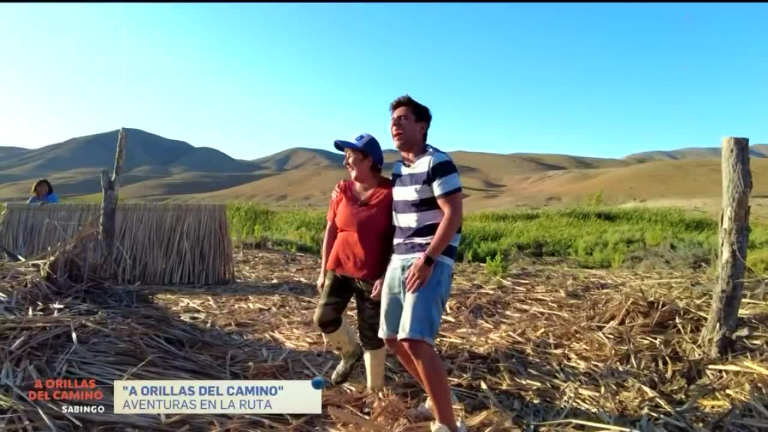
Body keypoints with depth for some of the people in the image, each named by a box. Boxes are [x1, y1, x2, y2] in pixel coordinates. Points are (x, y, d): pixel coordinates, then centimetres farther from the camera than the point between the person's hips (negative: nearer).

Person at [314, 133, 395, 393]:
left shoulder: (390, 193, -12)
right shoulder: (343, 190, 2)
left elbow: (397, 239, -10)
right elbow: (330, 232, 6)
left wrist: (386, 276, -15)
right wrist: (323, 271, 6)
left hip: (372, 275, -4)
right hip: (339, 269, 4)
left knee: (371, 333, 4)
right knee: (324, 317, -5)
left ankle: (375, 388, 23)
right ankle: (350, 353, 25)